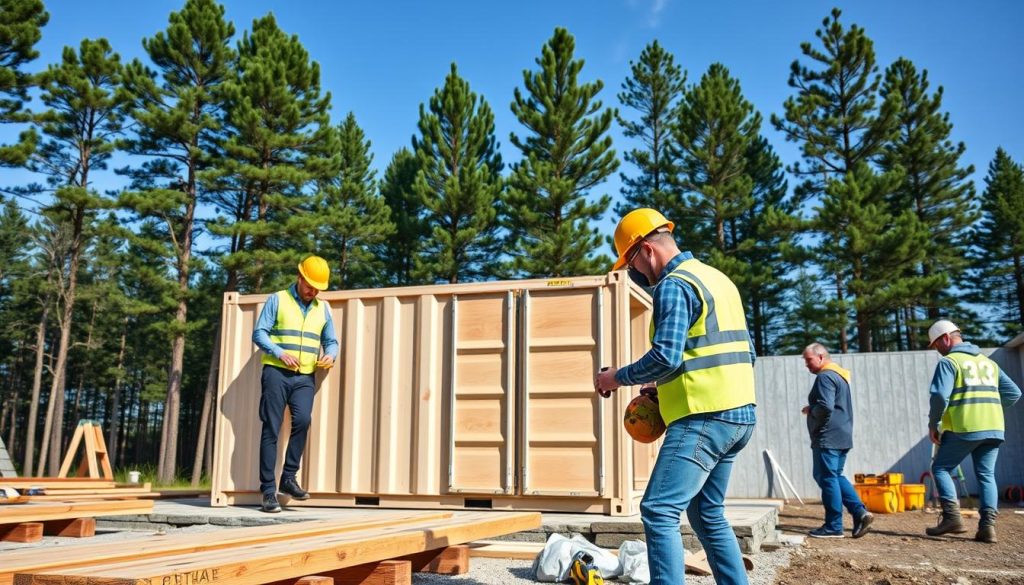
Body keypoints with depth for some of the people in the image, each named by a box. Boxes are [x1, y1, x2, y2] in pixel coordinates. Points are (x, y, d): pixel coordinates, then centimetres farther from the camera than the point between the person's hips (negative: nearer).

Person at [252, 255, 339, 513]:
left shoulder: (323, 308, 16)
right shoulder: (277, 300, 4)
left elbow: (331, 341, 19)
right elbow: (259, 333, -1)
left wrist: (330, 355, -4)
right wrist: (281, 353, -15)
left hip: (305, 378, 3)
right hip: (276, 373, -3)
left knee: (302, 420, -19)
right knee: (271, 430, -4)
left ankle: (289, 477, -4)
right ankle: (268, 489, 2)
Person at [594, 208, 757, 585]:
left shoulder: (673, 285, -10)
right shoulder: (717, 278, 19)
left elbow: (666, 357, -21)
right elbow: (743, 352, 22)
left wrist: (618, 377, -5)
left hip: (704, 418, -10)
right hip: (739, 413, 10)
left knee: (659, 511, -11)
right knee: (708, 512, 18)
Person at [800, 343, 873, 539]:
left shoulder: (825, 377, -13)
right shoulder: (840, 375, 18)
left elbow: (825, 407, -24)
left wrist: (810, 411, -5)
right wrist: (813, 410, 13)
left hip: (827, 438, -10)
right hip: (842, 437, 10)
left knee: (827, 478, -3)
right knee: (835, 476, 17)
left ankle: (833, 526, 1)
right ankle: (860, 513, 5)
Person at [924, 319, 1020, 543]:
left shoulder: (949, 362, -3)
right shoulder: (988, 362, 19)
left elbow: (939, 395, -15)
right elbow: (1013, 393, 17)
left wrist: (933, 424, -4)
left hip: (964, 428, -6)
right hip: (993, 429, 6)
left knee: (940, 468, 5)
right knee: (986, 475, 9)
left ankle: (952, 516, -8)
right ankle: (987, 525, -2)